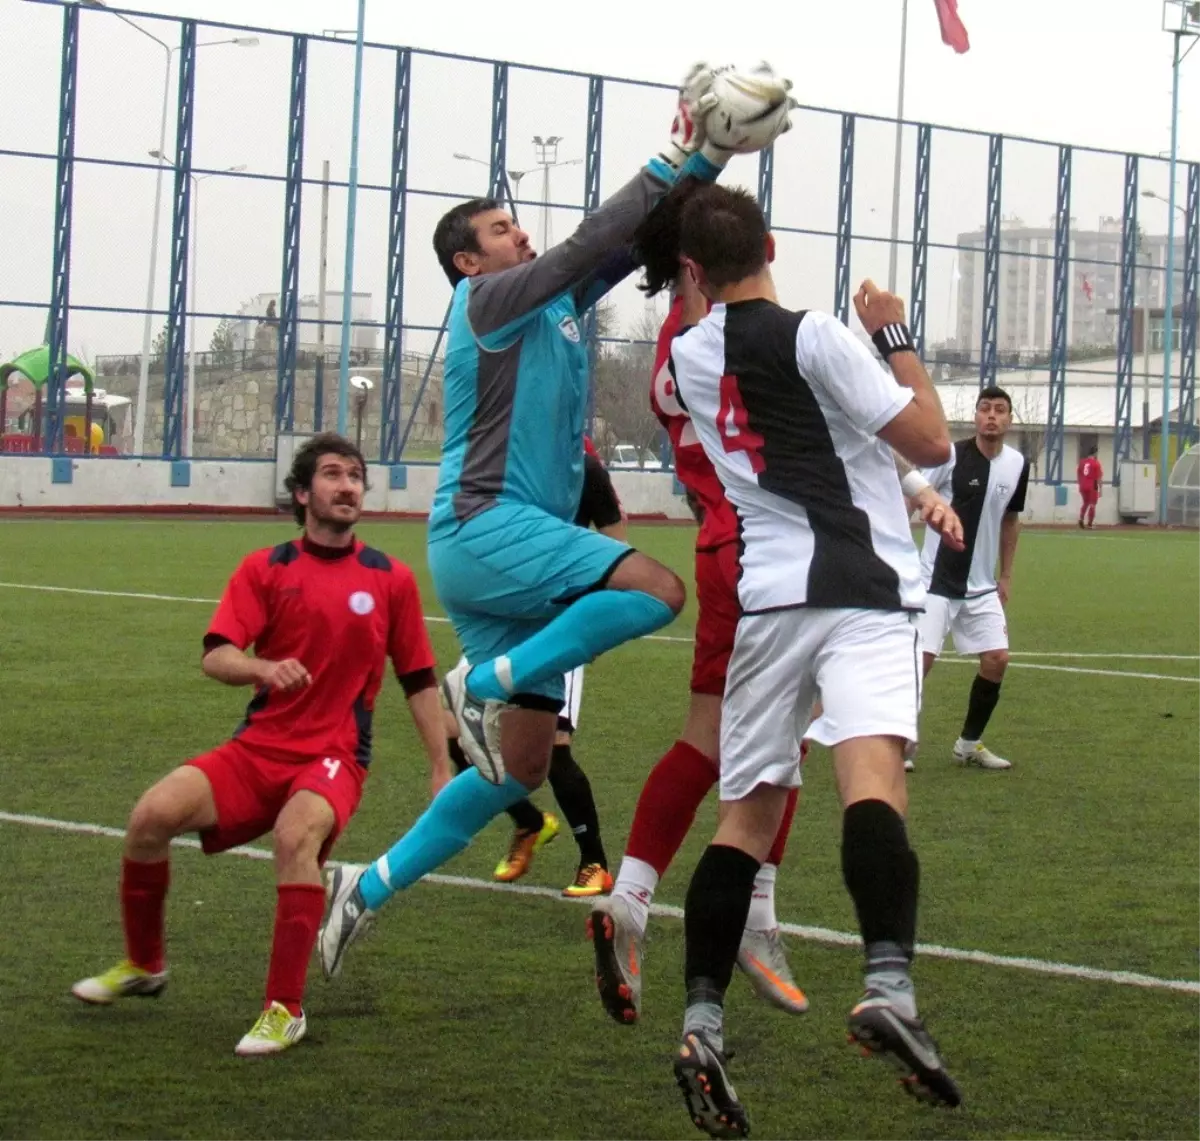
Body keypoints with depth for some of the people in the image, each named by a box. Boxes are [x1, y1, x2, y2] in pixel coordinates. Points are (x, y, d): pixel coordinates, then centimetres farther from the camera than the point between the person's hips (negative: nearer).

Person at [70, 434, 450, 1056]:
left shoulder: (391, 579, 6)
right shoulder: (264, 569, 5)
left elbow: (419, 681, 11)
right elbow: (215, 657, -7)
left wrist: (443, 771, 6)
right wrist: (264, 668, -29)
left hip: (335, 754, -2)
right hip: (257, 748, 2)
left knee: (296, 835, -35)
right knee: (153, 814, -20)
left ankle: (285, 1009, -23)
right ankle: (143, 965, 7)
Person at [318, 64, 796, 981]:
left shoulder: (556, 306, 20)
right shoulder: (486, 301, -3)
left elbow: (632, 245, 16)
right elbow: (590, 243, -14)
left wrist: (706, 159, 4)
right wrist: (678, 159, -13)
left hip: (520, 549, 9)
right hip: (482, 531, -9)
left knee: (523, 767, 7)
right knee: (657, 588, -27)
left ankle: (369, 888, 14)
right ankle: (486, 683, -15)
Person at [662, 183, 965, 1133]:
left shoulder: (688, 358, 13)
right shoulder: (813, 337, -5)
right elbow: (933, 442, -3)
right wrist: (897, 336, 9)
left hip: (761, 597, 5)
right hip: (861, 590, -5)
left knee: (748, 811, 11)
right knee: (873, 772, -22)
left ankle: (704, 1020, 1)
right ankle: (889, 985, -43)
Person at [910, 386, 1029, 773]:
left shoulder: (1017, 465, 2)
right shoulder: (952, 455, -13)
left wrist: (1006, 576, 18)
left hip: (982, 585, 5)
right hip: (937, 580, -5)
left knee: (997, 659, 0)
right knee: (921, 658, -11)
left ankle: (969, 743, 18)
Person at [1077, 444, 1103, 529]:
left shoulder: (1082, 462, 6)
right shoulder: (1096, 463, -9)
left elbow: (1078, 475, 13)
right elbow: (1099, 477, -11)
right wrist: (1100, 489, -7)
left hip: (1083, 487, 5)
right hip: (1092, 487, -5)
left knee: (1085, 503, 21)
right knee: (1092, 505, 3)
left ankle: (1081, 519, 4)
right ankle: (1090, 524, 2)